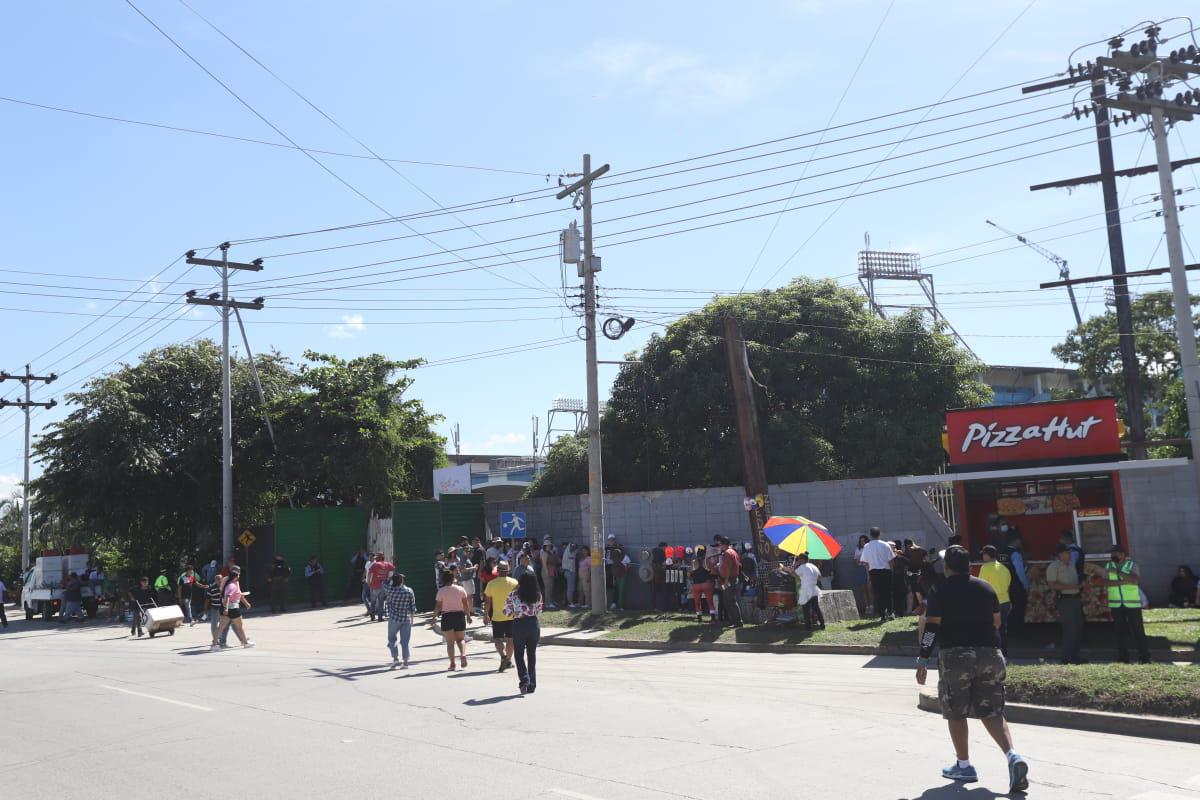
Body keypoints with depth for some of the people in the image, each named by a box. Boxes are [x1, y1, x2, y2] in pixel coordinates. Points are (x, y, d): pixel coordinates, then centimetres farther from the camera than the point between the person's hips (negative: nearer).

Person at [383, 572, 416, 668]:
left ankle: (395, 658, 2)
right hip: (406, 619, 2)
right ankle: (406, 662, 5)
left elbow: (385, 585, 11)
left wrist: (390, 578, 20)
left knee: (392, 639, 14)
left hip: (394, 619, -2)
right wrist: (411, 618, 14)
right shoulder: (409, 591, -3)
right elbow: (413, 607, 3)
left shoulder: (391, 590, -11)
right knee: (405, 641, 7)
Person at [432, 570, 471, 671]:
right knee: (460, 639, 14)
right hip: (459, 615, 2)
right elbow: (466, 604, 3)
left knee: (450, 642, 6)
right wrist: (468, 616, 13)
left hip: (447, 616, -2)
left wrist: (434, 617, 7)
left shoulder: (441, 591, -4)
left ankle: (452, 663, -1)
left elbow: (438, 606, -4)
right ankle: (463, 654, -14)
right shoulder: (461, 589, 3)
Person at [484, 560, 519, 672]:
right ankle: (509, 660, 21)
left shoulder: (491, 584, -6)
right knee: (510, 639, 14)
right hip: (512, 616, 2)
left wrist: (485, 615, 8)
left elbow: (487, 602, -3)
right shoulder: (514, 582, -1)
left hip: (497, 617, -2)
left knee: (497, 639, 1)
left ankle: (503, 656, -21)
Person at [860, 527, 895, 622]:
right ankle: (889, 612, 13)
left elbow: (865, 562, 0)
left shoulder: (867, 546, 0)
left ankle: (882, 616, 2)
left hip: (873, 571, 0)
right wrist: (891, 570, 8)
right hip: (886, 571, 0)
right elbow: (890, 560, -3)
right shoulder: (885, 545, -2)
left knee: (877, 594, 4)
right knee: (887, 592, 13)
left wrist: (868, 573, 8)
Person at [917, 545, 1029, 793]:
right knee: (992, 712, 8)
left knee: (955, 712, 11)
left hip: (955, 655, -4)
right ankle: (1013, 756, -12)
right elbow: (996, 622, 16)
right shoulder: (986, 588, 11)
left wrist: (923, 660, -6)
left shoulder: (940, 592, -3)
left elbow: (931, 627, -9)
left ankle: (963, 766, 16)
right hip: (990, 654, 4)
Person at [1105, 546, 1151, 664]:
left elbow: (1134, 579, -20)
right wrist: (1122, 581, -17)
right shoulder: (1108, 566, 7)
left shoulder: (1132, 565, -2)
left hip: (1132, 603, -3)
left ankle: (1145, 657, 3)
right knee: (1121, 631, 5)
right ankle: (1123, 657, 10)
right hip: (1116, 604, 3)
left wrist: (1117, 572, -24)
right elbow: (1106, 582, -5)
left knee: (1137, 630, -2)